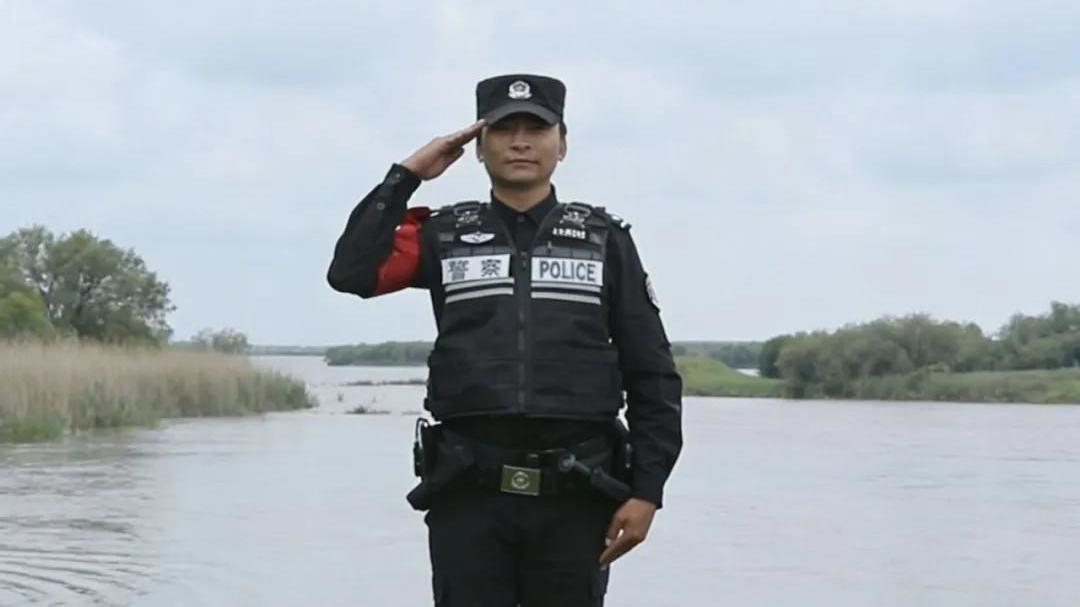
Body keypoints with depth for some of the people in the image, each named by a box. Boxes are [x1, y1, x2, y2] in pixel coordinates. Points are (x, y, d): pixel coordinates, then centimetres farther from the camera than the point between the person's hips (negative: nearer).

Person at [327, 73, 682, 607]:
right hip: (468, 494, 0)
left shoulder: (604, 240, 7)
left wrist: (647, 490, -2)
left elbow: (652, 376, 6)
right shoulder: (444, 235, 8)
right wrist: (407, 175, -6)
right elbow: (351, 272, -10)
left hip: (574, 499, 0)